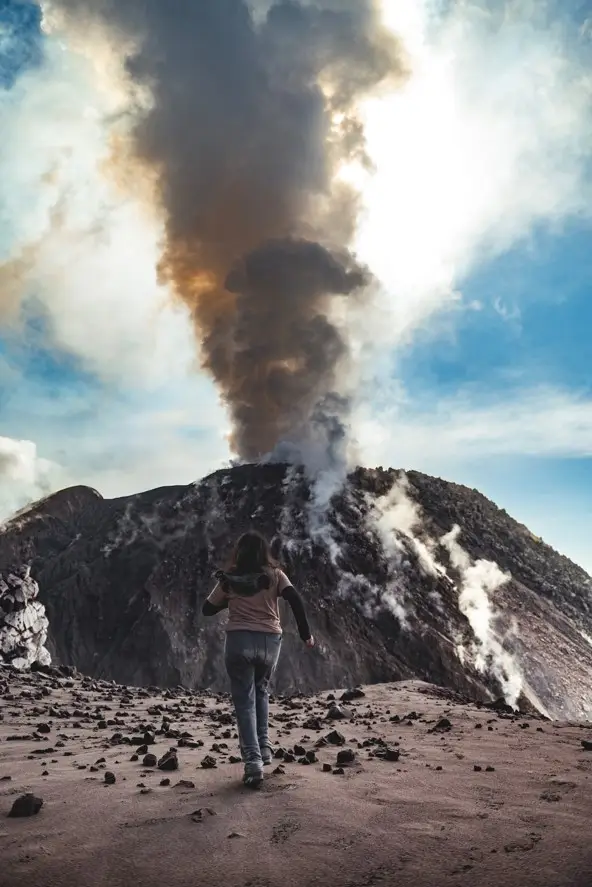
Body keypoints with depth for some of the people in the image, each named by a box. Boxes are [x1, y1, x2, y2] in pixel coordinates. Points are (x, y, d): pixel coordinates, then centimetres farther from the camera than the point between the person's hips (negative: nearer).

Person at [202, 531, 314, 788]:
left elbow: (207, 609, 12)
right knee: (261, 691, 26)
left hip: (239, 640, -1)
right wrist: (305, 634, -6)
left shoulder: (228, 579, 5)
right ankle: (264, 747, 20)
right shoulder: (274, 575, 3)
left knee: (244, 701, 5)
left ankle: (253, 761, -7)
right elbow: (295, 600, -10)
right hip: (270, 641, 1)